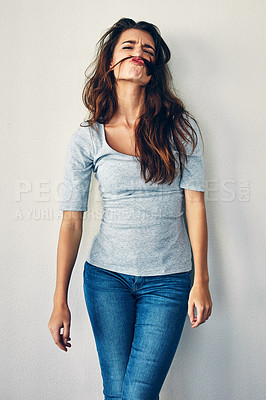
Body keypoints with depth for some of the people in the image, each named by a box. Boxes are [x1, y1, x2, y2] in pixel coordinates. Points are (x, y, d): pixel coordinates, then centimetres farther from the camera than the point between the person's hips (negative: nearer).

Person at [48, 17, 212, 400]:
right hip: (107, 277, 1)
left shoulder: (181, 128, 0)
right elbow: (72, 220, -2)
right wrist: (60, 300, -2)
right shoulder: (86, 138, -2)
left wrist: (201, 280, -5)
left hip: (168, 281, 0)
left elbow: (194, 202, -2)